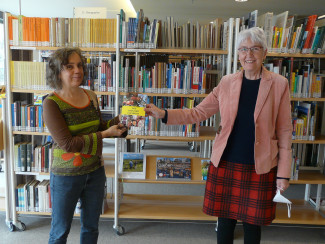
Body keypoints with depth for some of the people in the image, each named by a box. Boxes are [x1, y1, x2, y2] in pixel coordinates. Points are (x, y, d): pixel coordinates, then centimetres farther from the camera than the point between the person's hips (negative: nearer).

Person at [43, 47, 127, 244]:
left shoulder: (91, 97, 0)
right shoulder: (52, 103, -16)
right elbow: (67, 144, -21)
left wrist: (120, 120, -5)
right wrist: (104, 134, -22)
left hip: (95, 171, 5)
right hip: (66, 175, -5)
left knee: (91, 227, 20)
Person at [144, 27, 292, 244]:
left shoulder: (279, 84, -4)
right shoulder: (227, 82, 2)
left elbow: (284, 131, -2)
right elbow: (198, 113, 4)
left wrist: (284, 173, -4)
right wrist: (163, 114, -6)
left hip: (259, 168, -1)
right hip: (226, 164, 2)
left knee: (252, 222, 12)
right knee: (225, 220, 13)